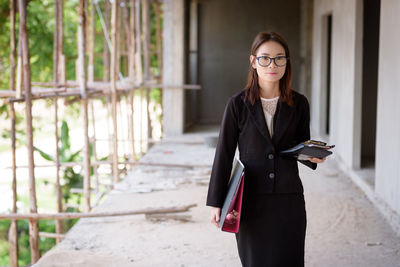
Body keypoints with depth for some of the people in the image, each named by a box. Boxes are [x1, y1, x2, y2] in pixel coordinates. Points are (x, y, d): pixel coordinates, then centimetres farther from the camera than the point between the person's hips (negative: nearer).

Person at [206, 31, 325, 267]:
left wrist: (313, 156, -9)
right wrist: (216, 203, -3)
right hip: (251, 201, -1)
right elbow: (224, 154, -1)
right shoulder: (238, 104, -3)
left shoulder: (298, 104, 3)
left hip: (288, 200, 2)